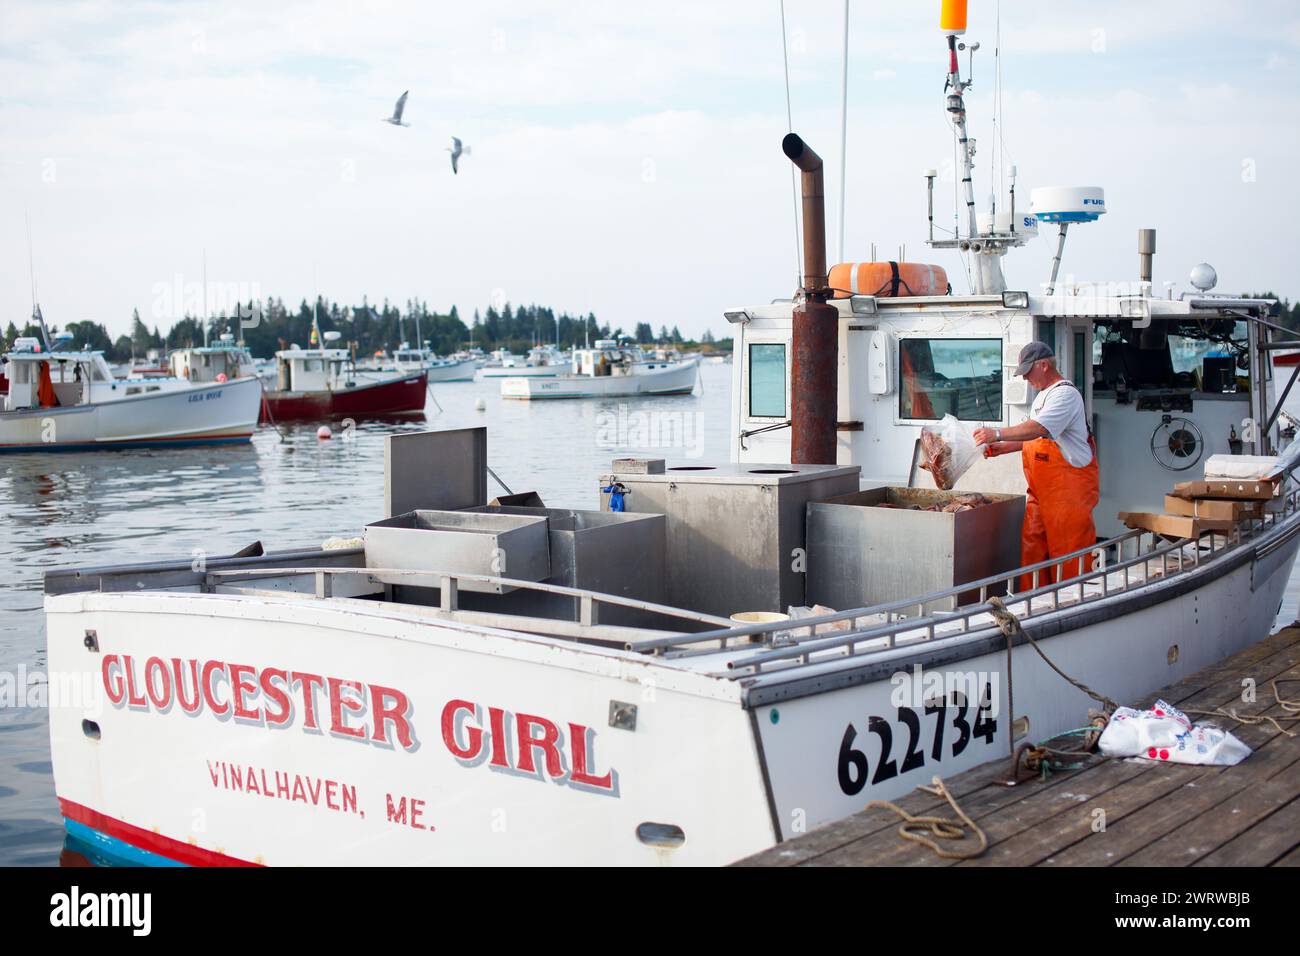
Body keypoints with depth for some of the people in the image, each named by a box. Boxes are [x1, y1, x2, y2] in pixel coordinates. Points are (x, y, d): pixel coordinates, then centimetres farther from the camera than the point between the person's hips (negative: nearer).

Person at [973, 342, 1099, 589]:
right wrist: (1002, 448, 15)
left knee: (1067, 551, -6)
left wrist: (998, 434, -29)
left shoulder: (1065, 394, -14)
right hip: (1041, 489, 10)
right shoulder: (1043, 395, 19)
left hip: (1069, 487, -10)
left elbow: (1039, 428, -27)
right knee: (1031, 547, 6)